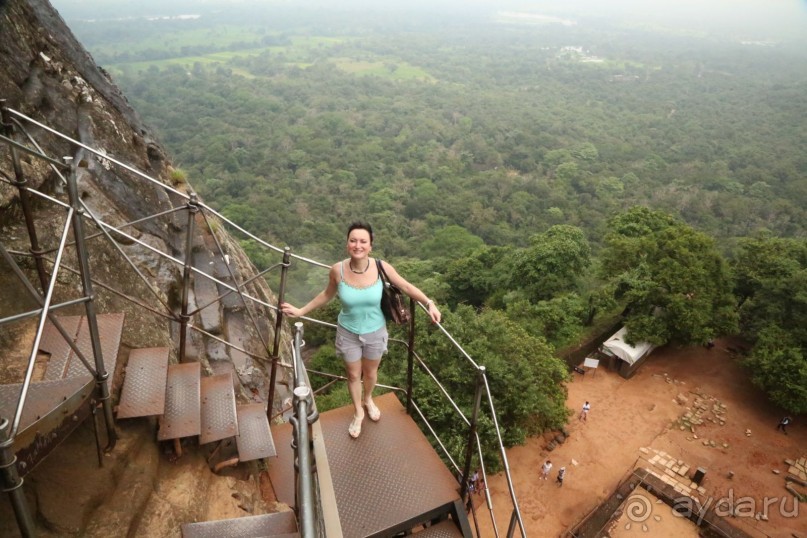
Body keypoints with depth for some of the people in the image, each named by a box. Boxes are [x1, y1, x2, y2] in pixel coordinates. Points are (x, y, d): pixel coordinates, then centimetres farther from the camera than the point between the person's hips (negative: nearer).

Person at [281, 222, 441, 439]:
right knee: (353, 375, 20)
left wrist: (429, 304, -20)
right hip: (348, 332, 0)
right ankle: (358, 413, 49)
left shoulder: (381, 267, -24)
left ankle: (368, 400, 59)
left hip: (375, 332, 0)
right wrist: (301, 311, 1)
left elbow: (406, 287, -9)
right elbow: (327, 295, -2)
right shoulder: (337, 270, -22)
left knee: (371, 372, 25)